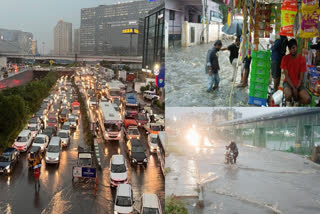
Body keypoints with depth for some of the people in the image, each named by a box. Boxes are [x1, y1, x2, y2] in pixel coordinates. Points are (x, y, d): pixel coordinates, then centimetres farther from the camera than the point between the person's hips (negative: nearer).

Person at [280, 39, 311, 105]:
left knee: (308, 100, -24)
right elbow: (286, 75, -11)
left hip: (298, 84, 2)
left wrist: (297, 89, -18)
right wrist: (293, 88, -19)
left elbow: (301, 77, -5)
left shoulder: (302, 59, -5)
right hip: (288, 82, -1)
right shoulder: (285, 58, -8)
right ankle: (288, 103, 1)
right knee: (288, 95, -37)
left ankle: (296, 99, 8)